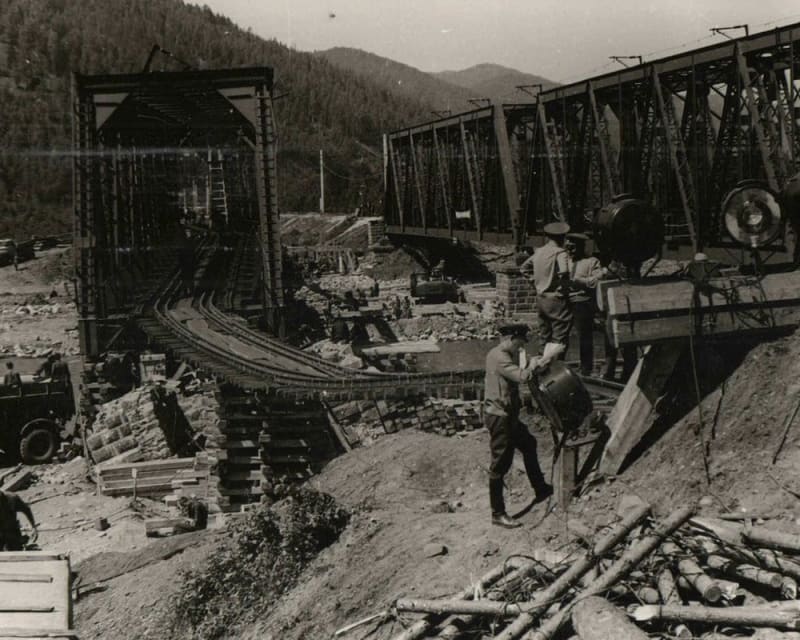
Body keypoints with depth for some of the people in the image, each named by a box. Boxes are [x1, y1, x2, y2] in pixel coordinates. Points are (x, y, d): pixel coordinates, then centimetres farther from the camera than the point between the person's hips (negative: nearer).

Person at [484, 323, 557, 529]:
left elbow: (516, 374, 16)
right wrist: (532, 366, -10)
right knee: (500, 464, -4)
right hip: (499, 417, -11)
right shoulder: (500, 358, -21)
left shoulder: (498, 355, 13)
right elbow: (521, 376, -30)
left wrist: (532, 365, 4)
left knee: (528, 444, 25)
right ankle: (498, 514, 3)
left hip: (506, 415, 11)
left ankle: (541, 490, 41)